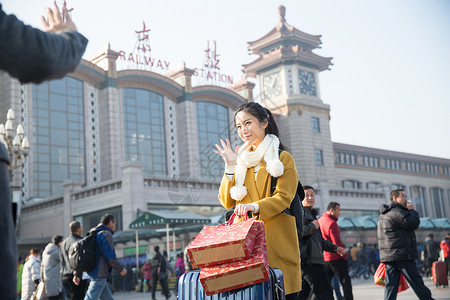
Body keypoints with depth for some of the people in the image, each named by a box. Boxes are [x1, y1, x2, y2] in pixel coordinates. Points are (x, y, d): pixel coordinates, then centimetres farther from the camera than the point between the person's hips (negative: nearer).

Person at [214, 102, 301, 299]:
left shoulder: (283, 158, 6)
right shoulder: (241, 160, 17)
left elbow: (283, 198, -8)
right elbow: (226, 202, 10)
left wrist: (255, 206, -26)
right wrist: (230, 167, -1)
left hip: (278, 243, -2)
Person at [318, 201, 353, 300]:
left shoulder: (319, 220, 11)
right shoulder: (332, 223, -16)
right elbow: (337, 243, -18)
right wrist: (344, 255, -7)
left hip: (323, 257, 8)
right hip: (335, 258, -8)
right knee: (345, 281, -2)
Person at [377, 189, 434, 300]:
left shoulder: (383, 214, 20)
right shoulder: (396, 212, -12)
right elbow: (414, 223, -14)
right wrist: (412, 210, 0)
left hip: (387, 256, 9)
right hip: (402, 255, -9)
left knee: (391, 284, 4)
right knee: (416, 281, 1)